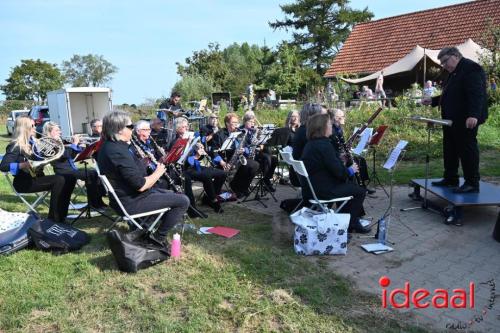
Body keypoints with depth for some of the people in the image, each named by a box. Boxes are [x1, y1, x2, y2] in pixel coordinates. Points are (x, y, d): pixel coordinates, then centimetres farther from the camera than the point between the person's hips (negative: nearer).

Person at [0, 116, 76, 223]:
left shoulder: (32, 143, 12)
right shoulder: (16, 146, -12)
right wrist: (24, 165, -35)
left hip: (36, 177, 8)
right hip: (24, 182, -8)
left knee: (70, 178, -7)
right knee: (59, 180, -27)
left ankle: (61, 215, -4)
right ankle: (53, 220, -21)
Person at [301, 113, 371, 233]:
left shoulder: (311, 143, 9)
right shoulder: (324, 145, -21)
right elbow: (338, 171, -21)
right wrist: (351, 170, -2)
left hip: (311, 188, 10)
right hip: (323, 190, -10)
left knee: (348, 184, 27)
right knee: (360, 191, 3)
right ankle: (351, 223, 17)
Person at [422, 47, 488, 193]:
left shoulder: (471, 68, -11)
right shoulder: (454, 73, 20)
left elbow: (476, 94, -22)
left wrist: (473, 115, -31)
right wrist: (432, 101, 15)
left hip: (466, 121, -10)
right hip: (451, 120, 10)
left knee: (467, 150, -5)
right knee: (450, 150, 13)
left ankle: (472, 183, 2)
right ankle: (450, 179, 22)